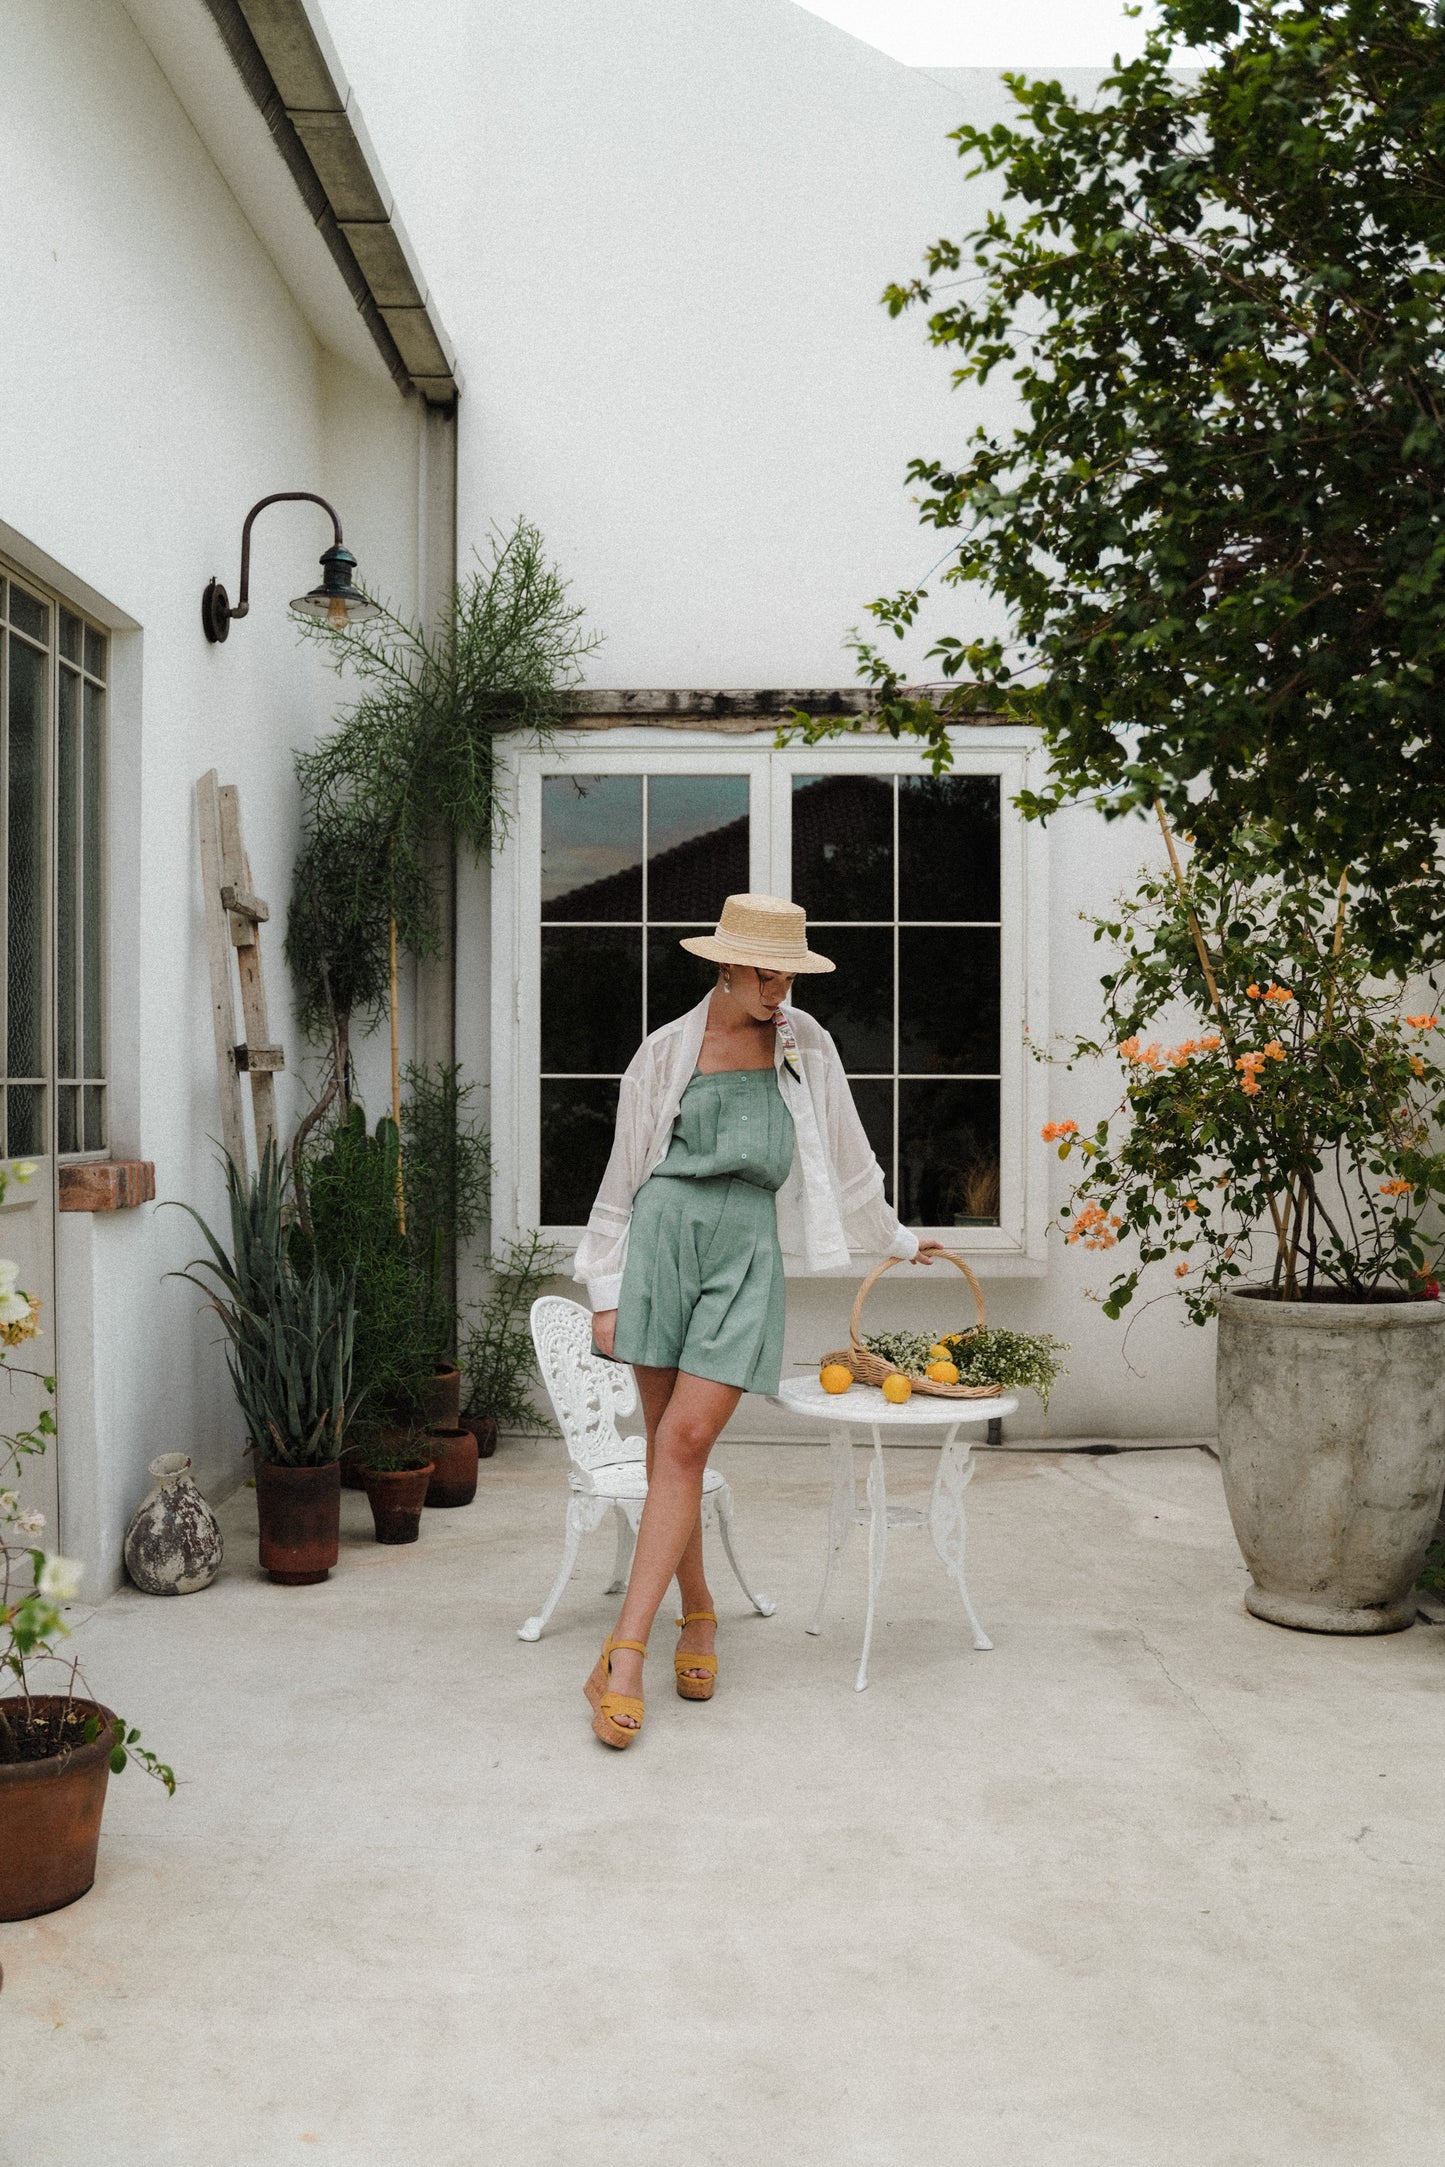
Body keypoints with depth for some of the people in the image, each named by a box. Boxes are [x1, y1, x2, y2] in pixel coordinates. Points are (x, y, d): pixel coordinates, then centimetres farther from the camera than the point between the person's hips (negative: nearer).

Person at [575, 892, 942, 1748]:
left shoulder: (804, 1043, 9)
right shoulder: (667, 1051, 4)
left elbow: (846, 1149, 23)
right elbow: (625, 1174, 8)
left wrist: (893, 1236, 32)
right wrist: (606, 1290, 6)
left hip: (747, 1250, 0)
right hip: (664, 1237, 0)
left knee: (686, 1441, -12)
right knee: (668, 1444, 4)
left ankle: (624, 1655, -12)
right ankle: (699, 1615, 23)